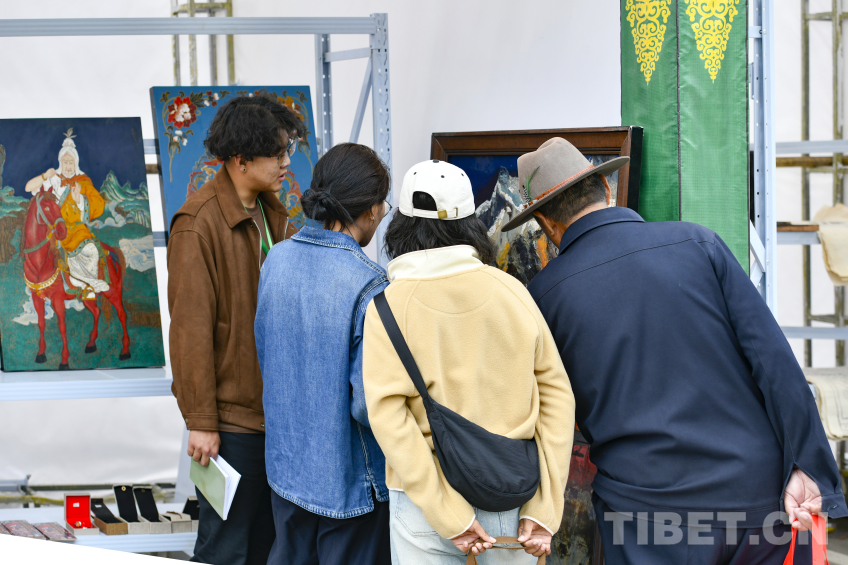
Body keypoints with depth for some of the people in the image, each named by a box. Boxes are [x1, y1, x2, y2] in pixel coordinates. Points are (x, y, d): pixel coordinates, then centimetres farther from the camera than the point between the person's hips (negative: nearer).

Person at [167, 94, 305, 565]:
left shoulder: (273, 213, 10)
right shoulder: (200, 224, -15)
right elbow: (191, 328, -16)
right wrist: (200, 421, -16)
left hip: (275, 406, 8)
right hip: (231, 415, -8)